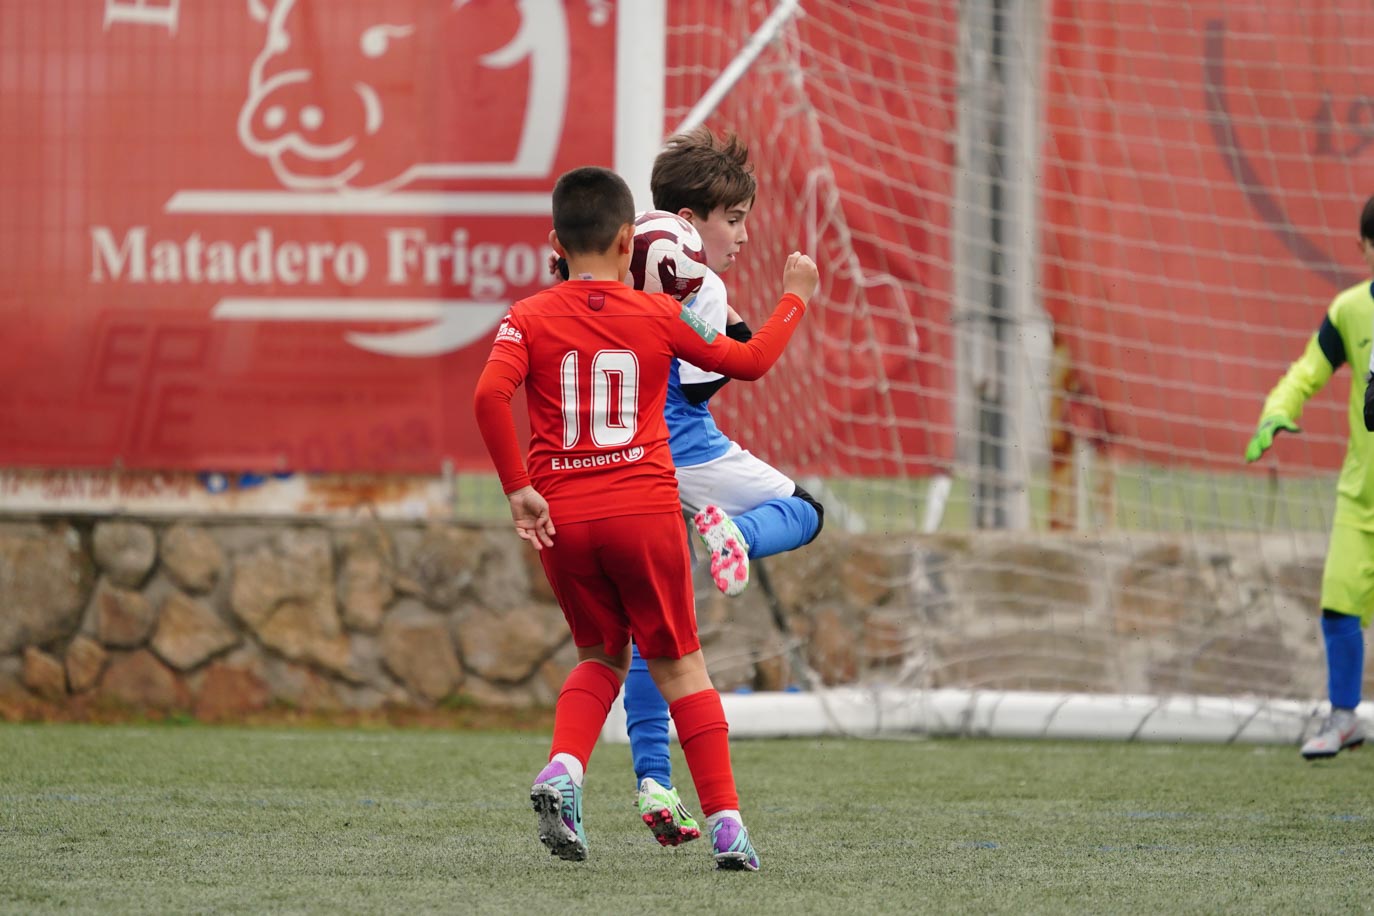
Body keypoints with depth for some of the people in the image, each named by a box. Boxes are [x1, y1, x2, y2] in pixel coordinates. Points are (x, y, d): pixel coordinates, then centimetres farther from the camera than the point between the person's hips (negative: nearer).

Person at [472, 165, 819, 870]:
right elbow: (750, 361, 13)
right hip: (645, 511, -1)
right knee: (677, 664, 10)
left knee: (602, 654, 21)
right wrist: (795, 296, 29)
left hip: (562, 519, 1)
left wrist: (517, 487, -9)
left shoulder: (528, 320, 1)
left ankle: (563, 768, -6)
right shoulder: (660, 316, 2)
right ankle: (725, 823, 3)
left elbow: (489, 395, -16)